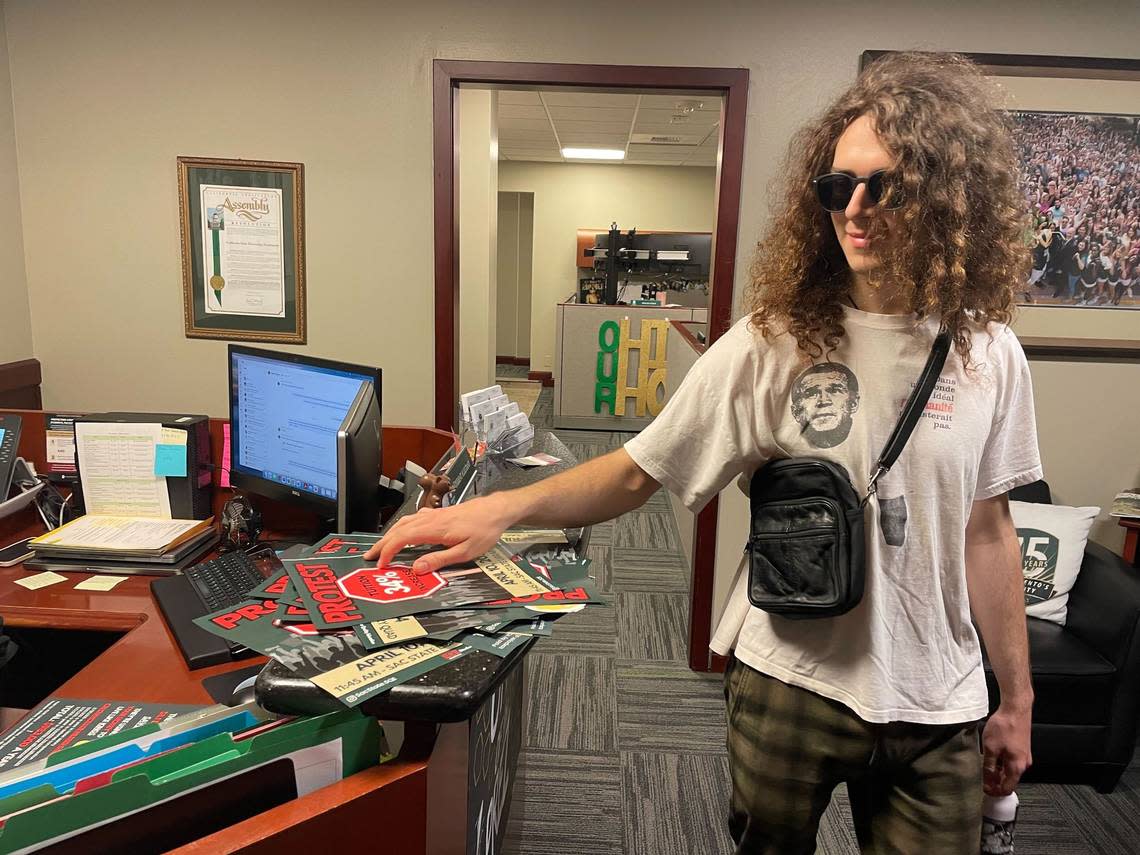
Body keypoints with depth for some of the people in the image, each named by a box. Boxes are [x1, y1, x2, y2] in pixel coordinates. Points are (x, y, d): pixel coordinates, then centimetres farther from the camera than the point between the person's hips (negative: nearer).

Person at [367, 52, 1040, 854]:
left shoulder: (990, 356, -4)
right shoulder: (773, 344, -14)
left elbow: (987, 531, 4)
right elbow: (636, 472, -12)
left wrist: (1016, 698, 9)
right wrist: (502, 507, -27)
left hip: (937, 707, 2)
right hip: (791, 683, -1)